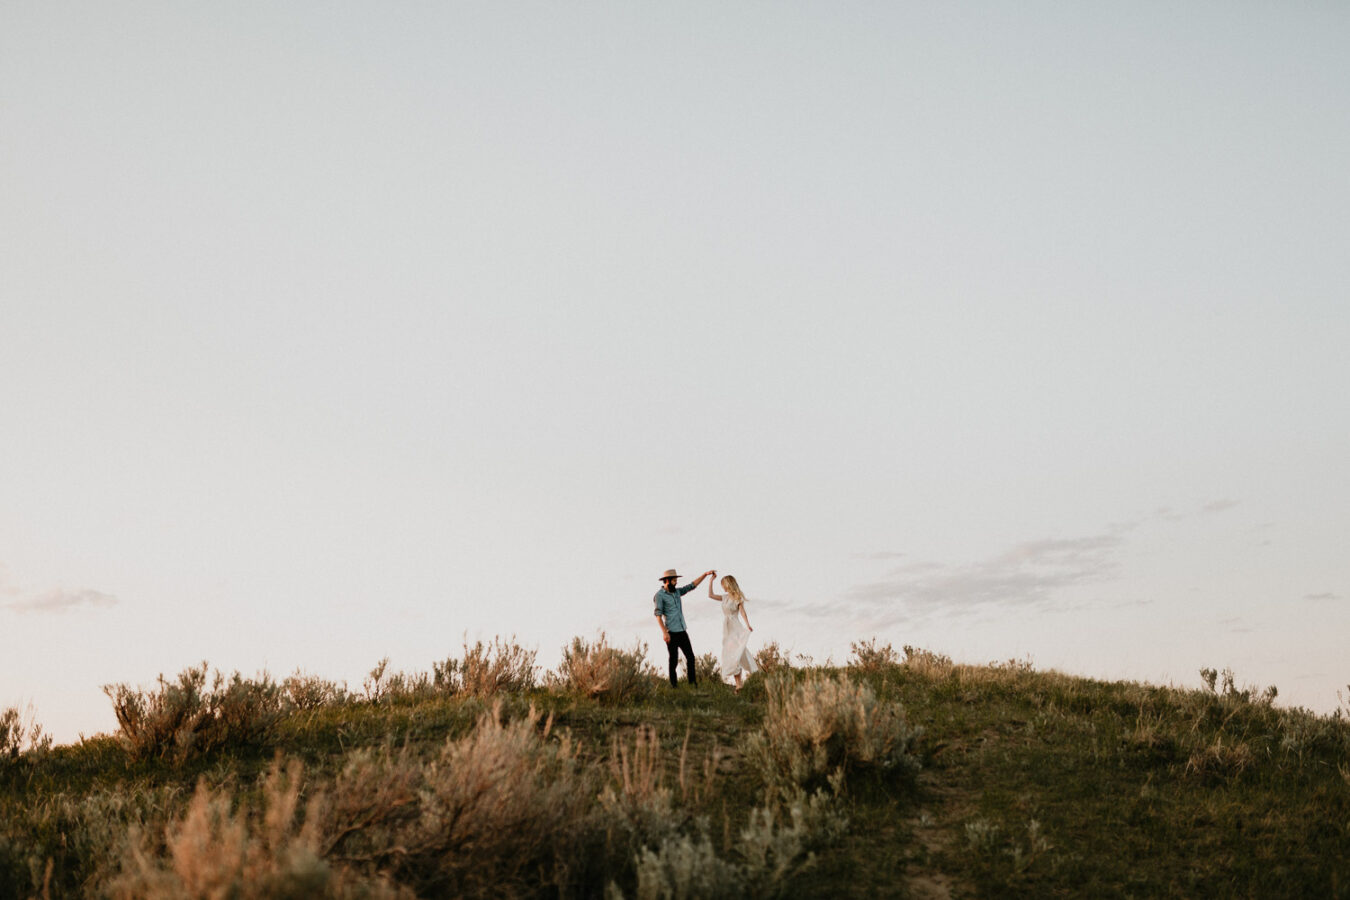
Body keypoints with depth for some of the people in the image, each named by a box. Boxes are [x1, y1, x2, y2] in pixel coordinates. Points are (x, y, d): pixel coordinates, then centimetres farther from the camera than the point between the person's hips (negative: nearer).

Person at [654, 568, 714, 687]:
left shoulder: (676, 592, 14)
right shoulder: (659, 595, -6)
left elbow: (692, 586, 19)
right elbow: (658, 615, -12)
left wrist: (705, 574, 13)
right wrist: (664, 632, -20)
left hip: (682, 631, 7)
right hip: (671, 633, -7)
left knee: (690, 656, 6)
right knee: (674, 660, -3)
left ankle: (692, 682, 13)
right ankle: (674, 685, 6)